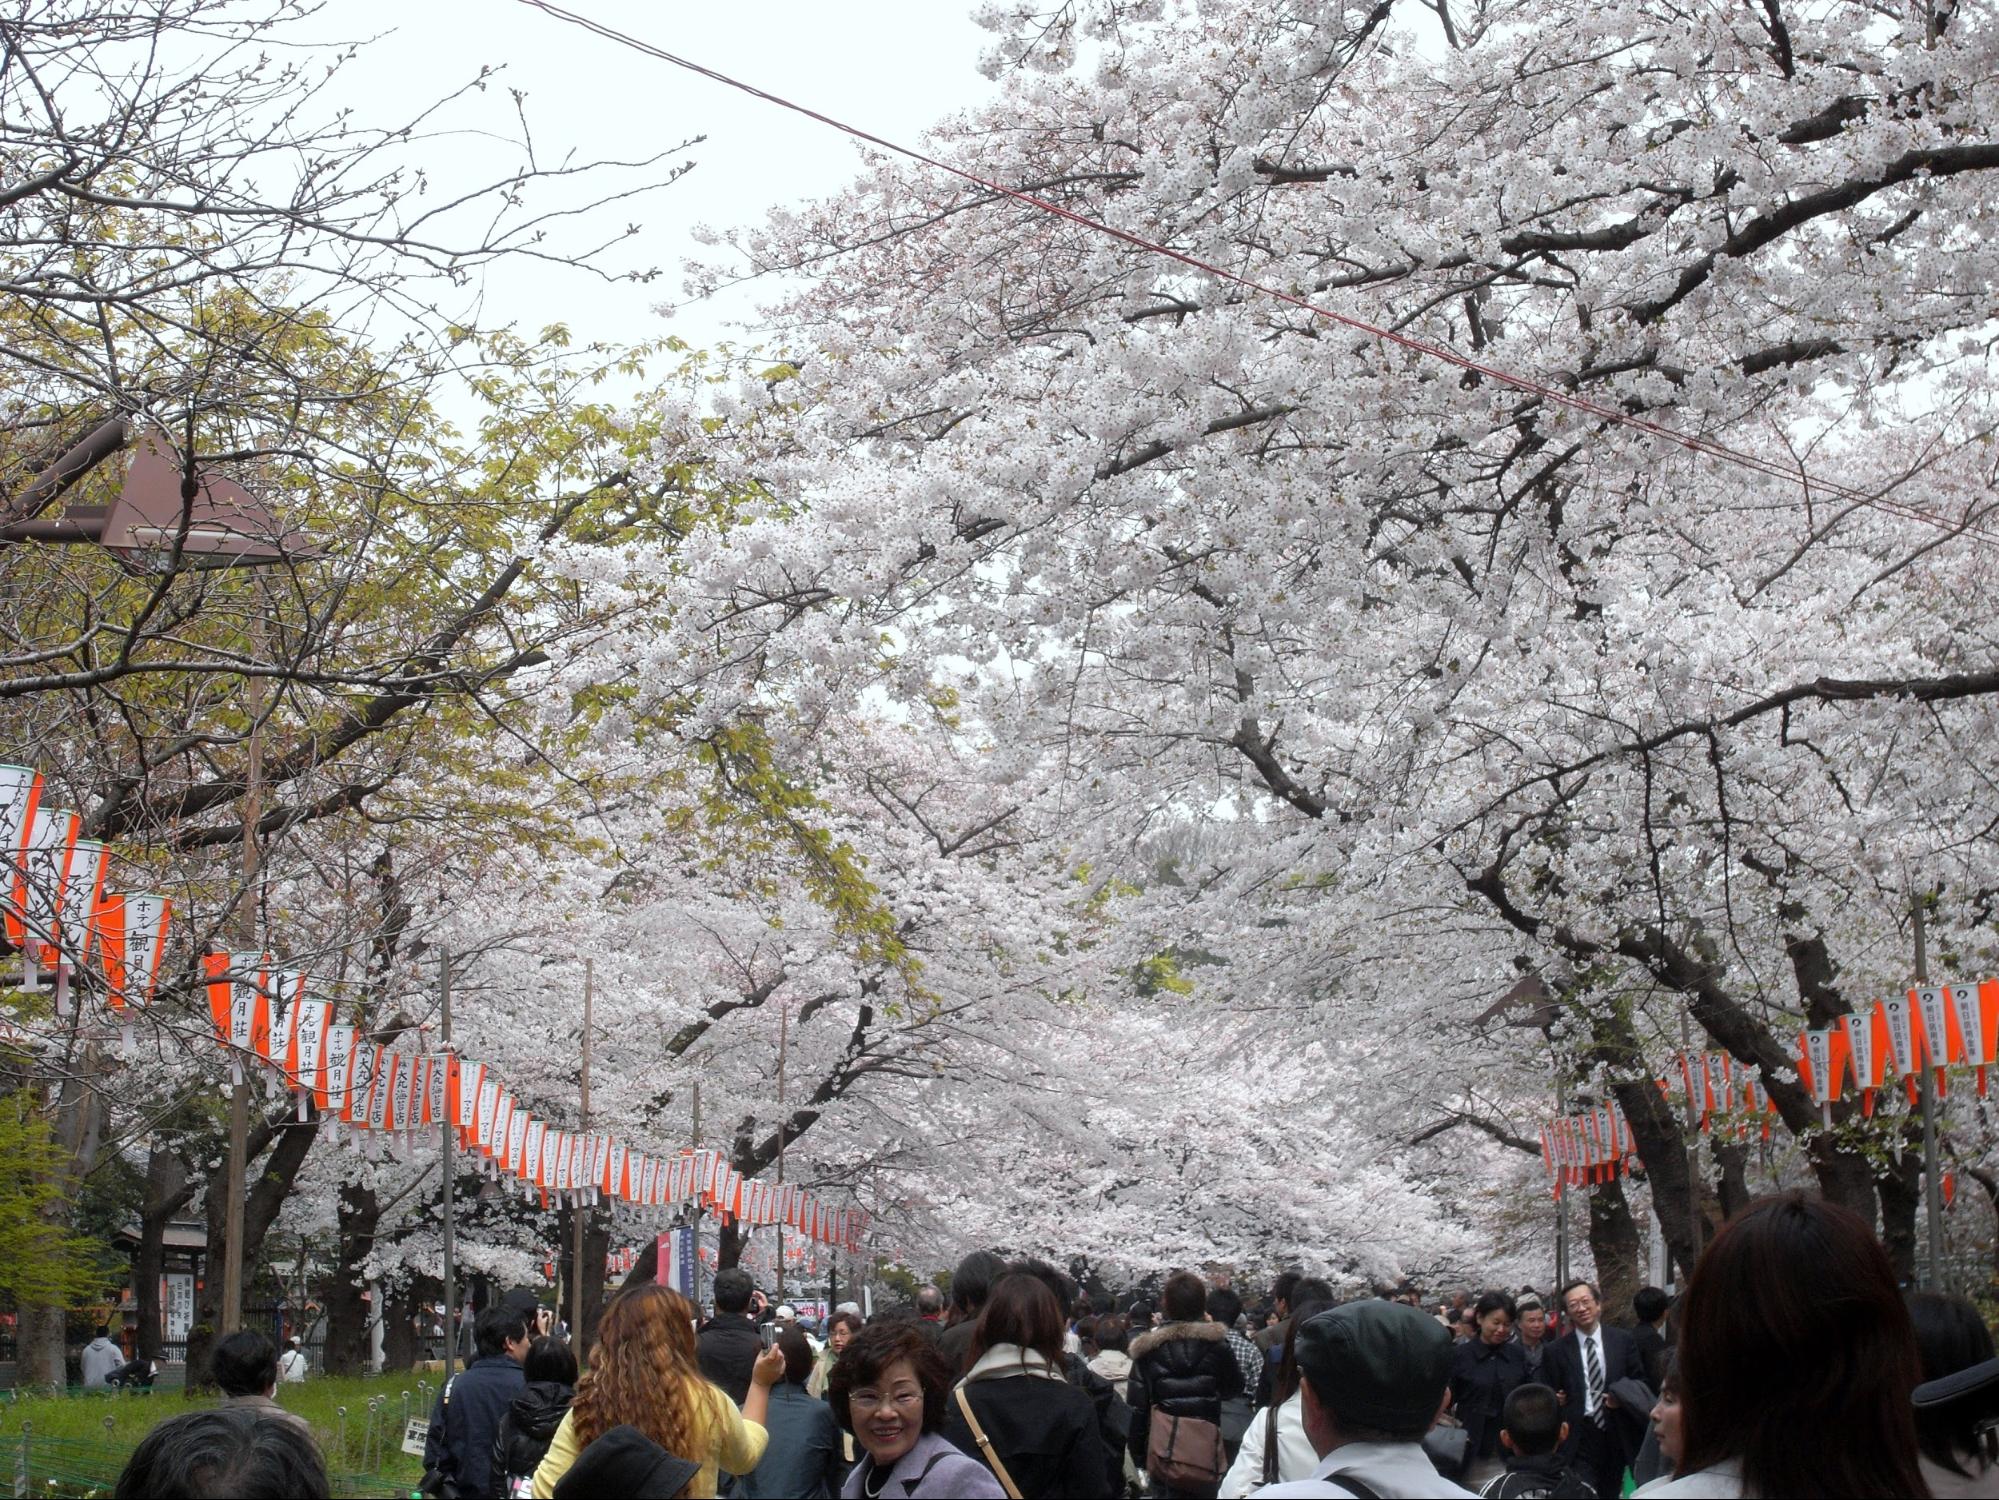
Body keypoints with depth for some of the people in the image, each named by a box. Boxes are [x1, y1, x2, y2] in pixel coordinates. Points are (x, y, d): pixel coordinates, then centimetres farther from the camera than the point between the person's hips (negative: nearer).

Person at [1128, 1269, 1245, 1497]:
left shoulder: (1149, 1348, -2)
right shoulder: (1215, 1343, -4)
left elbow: (1137, 1405, 0)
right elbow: (1235, 1388, 12)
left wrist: (1138, 1454, 9)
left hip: (1163, 1447, 0)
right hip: (1206, 1451, 0)